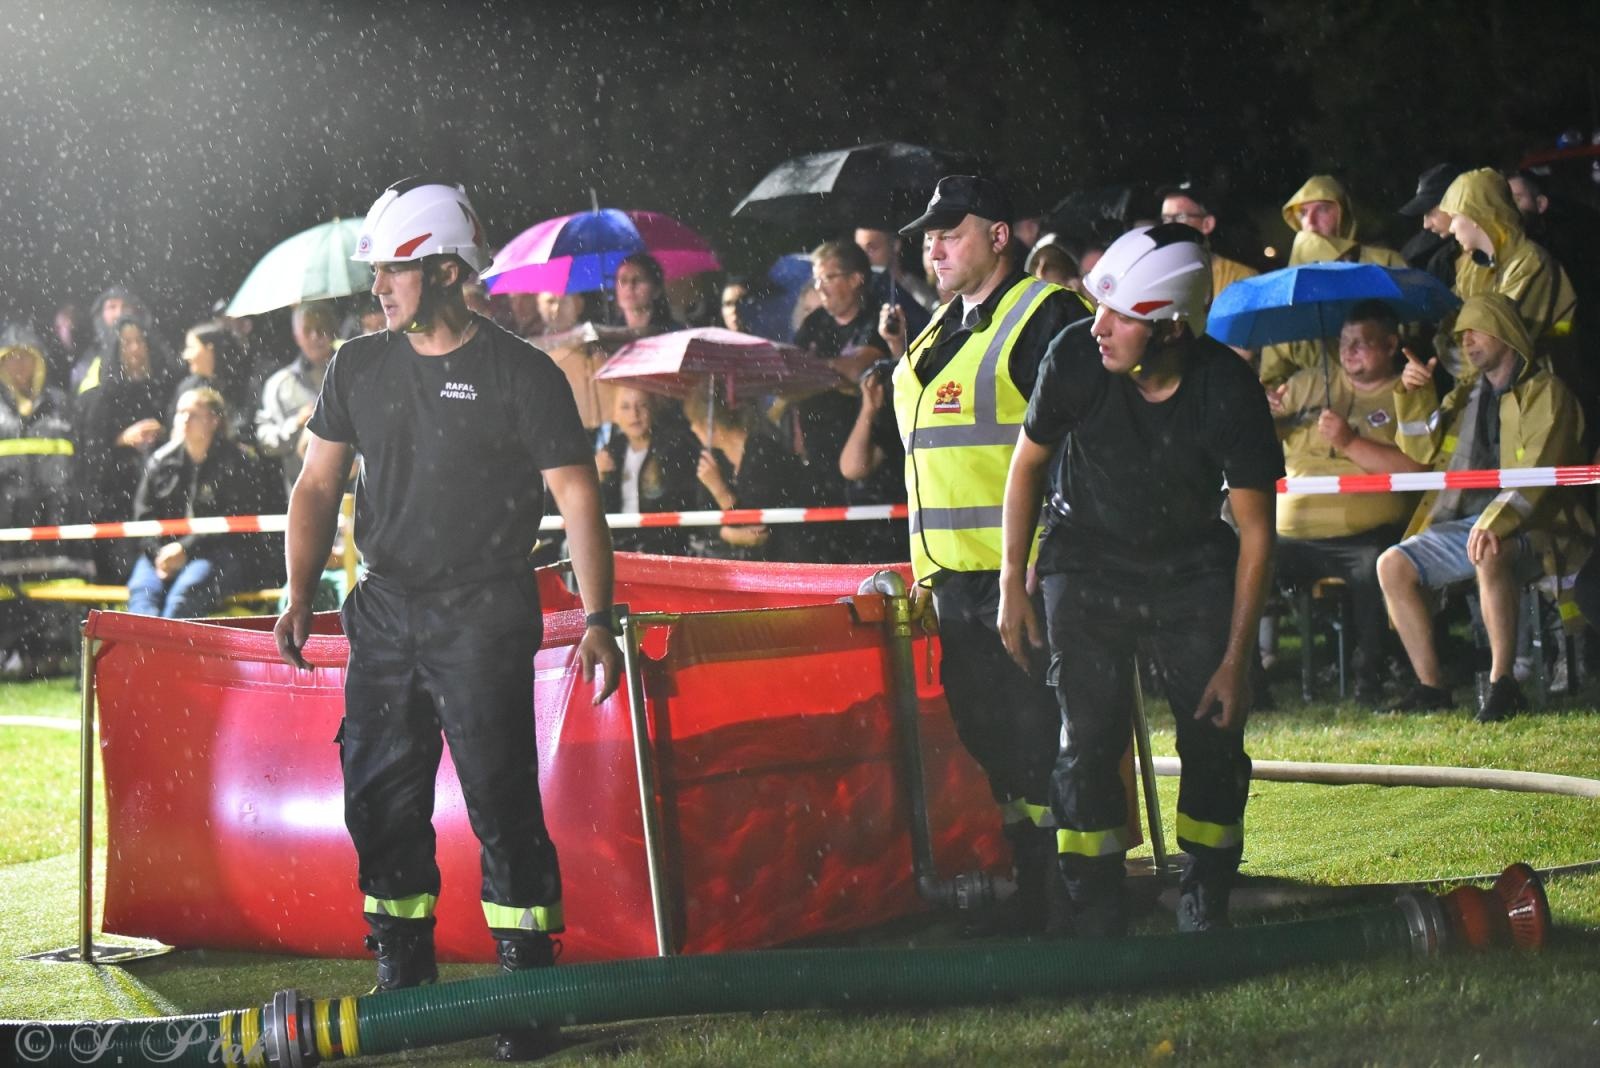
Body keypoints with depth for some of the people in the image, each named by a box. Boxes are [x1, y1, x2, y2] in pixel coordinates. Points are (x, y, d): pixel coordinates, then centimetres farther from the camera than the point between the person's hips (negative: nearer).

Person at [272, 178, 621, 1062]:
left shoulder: (521, 375, -5)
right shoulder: (359, 368, 9)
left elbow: (577, 497, -6)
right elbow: (319, 484, 14)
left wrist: (598, 617, -13)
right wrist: (300, 590, 3)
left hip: (484, 616, -5)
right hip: (385, 614, 5)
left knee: (500, 798, -8)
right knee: (380, 798, 6)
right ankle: (402, 980, 17)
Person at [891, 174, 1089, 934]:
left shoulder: (1045, 317, -7)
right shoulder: (938, 335, 20)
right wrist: (927, 564, 22)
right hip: (956, 575, 9)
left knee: (1037, 736, -5)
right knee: (983, 732, 11)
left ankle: (1054, 895, 0)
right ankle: (1021, 886, 19)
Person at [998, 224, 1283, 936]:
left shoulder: (1229, 391, -22)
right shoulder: (1075, 357, -20)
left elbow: (1255, 531, -13)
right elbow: (1028, 462, -1)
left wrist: (1236, 658, -14)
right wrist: (1012, 583, -1)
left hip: (1193, 570, 0)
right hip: (1087, 565, 0)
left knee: (1215, 739, -7)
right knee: (1089, 741, -8)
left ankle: (1204, 913, 9)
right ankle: (1096, 923, 0)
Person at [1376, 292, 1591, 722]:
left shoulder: (1544, 393, -3)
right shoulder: (1466, 396, 22)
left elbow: (1537, 475, -16)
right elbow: (1425, 451, 20)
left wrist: (1496, 524, -31)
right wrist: (1414, 395, 4)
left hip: (1528, 526, -8)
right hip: (1462, 522, 8)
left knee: (1488, 555, -39)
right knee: (1393, 565, -12)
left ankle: (1502, 683, -34)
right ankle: (1430, 686, -10)